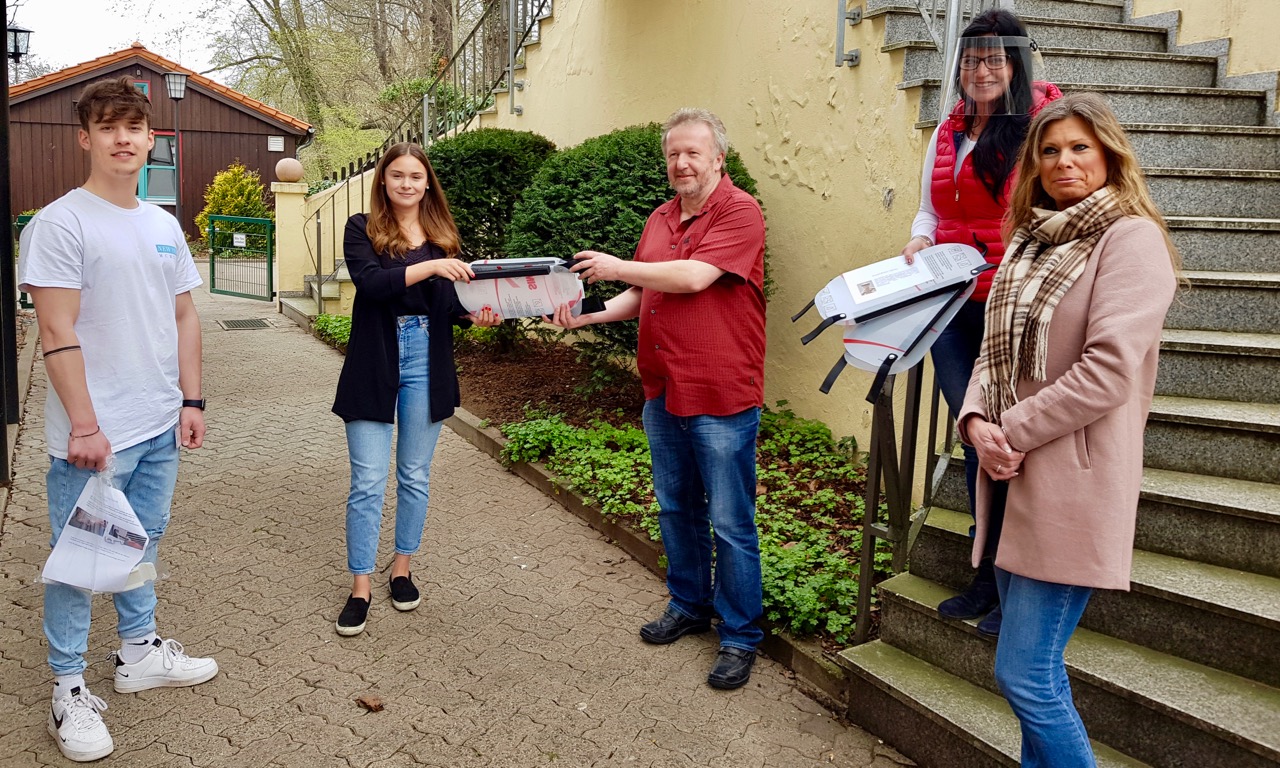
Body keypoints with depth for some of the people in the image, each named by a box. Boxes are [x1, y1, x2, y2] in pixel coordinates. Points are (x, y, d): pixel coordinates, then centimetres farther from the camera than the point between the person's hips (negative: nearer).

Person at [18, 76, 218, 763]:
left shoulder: (165, 226, 10)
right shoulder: (59, 224, -11)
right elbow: (57, 333, -16)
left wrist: (191, 399, 9)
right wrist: (84, 425, -19)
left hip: (160, 426, 7)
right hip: (92, 436, -7)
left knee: (143, 543, 19)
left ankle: (139, 652, 35)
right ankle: (69, 688, 18)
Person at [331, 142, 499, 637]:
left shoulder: (442, 233, 8)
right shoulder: (362, 229, -1)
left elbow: (449, 302, 7)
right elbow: (369, 282, -19)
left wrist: (474, 314, -14)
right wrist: (429, 266, -28)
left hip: (427, 364, 3)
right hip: (374, 365, -3)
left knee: (415, 477, 13)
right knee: (368, 481, 0)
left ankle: (403, 568, 30)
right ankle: (361, 586, 13)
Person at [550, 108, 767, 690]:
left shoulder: (739, 212, -11)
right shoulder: (660, 219, 13)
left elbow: (693, 277, -23)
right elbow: (641, 296, 19)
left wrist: (616, 268, -13)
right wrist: (590, 314, 1)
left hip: (721, 398, -8)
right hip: (662, 394, 8)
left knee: (730, 523, 1)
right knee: (676, 510, 19)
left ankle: (739, 637, 15)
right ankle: (688, 606, 36)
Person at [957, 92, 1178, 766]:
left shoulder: (1131, 238, -7)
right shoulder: (1029, 243, 16)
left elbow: (1108, 370, -17)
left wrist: (1014, 431, -12)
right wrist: (977, 421, -4)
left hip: (1072, 482, -7)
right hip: (1014, 476, 7)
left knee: (1024, 675, -6)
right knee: (1036, 669, 15)